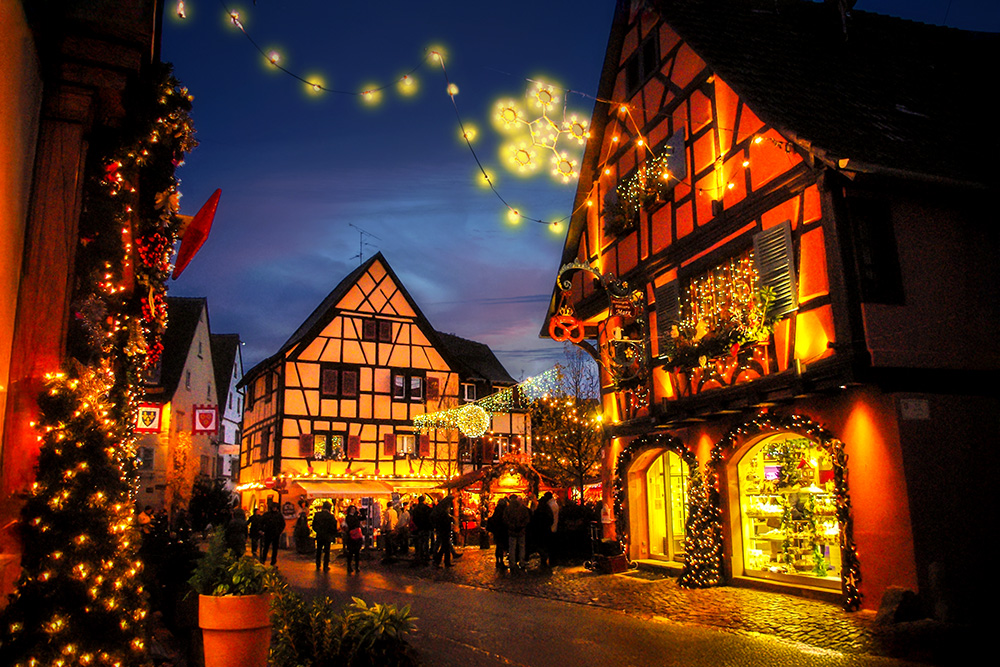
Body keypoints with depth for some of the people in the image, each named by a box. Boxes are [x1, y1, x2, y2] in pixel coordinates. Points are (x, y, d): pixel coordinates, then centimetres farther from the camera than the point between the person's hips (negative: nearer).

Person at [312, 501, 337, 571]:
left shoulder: (317, 514, -4)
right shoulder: (330, 515, -15)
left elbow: (314, 525, 4)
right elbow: (334, 527, -11)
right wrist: (333, 535, 3)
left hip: (319, 536, 3)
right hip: (327, 536, -3)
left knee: (319, 551, 18)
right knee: (327, 551, 7)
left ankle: (318, 565, 26)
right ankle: (325, 566, 9)